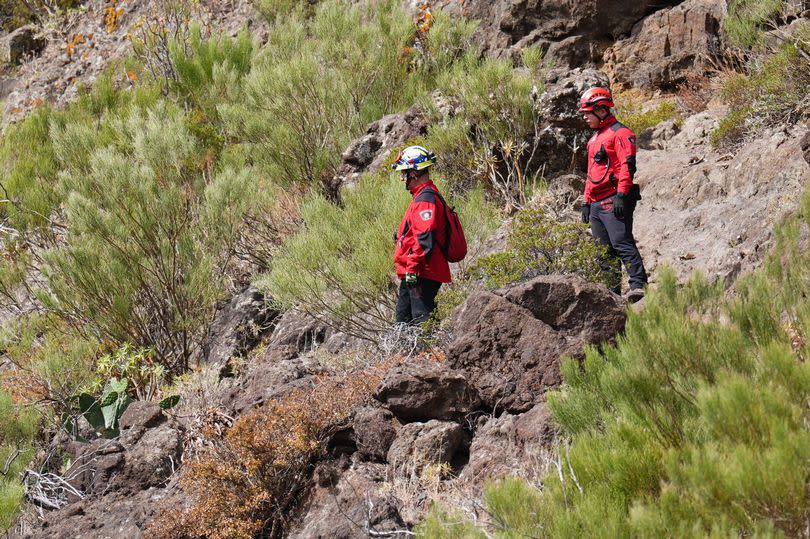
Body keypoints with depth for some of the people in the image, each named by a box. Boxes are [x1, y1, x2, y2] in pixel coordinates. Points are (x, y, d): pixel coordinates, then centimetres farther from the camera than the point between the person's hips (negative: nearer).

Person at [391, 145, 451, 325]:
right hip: (411, 275, 11)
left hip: (421, 274, -11)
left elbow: (425, 239, -24)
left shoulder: (425, 200, -15)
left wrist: (412, 268, -25)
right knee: (403, 320, 16)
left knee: (422, 319, -12)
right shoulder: (422, 197, 19)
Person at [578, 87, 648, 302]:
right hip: (597, 203, 9)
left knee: (621, 242, -20)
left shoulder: (620, 133, -5)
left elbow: (627, 165, -15)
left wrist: (621, 195, -23)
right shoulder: (595, 138, 25)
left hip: (614, 201, -9)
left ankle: (638, 285, -25)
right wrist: (586, 201, 24)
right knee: (603, 251, 6)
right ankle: (611, 291, 7)